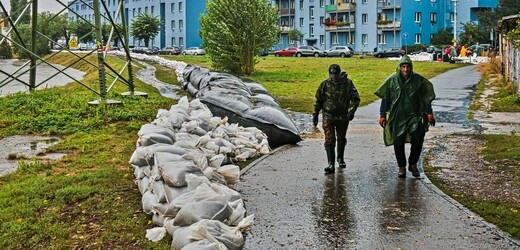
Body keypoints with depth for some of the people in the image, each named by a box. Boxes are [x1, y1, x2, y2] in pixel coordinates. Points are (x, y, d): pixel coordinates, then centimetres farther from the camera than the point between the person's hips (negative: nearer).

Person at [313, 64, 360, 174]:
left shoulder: (348, 83, -7)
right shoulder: (325, 84, -4)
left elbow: (356, 98, -4)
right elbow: (318, 101, 6)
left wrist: (351, 111, -20)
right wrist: (315, 116, 8)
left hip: (343, 116, 1)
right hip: (328, 116, -1)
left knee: (341, 139, 17)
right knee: (329, 140, -10)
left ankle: (340, 159, 38)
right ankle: (331, 164, -12)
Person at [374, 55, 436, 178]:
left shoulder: (418, 79, -1)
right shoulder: (392, 80, -2)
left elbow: (425, 98, 7)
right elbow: (385, 98, 2)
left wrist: (429, 113, 3)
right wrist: (382, 115, 0)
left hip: (414, 115, 0)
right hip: (397, 117, 0)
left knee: (418, 139, -15)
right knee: (398, 143, 5)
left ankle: (413, 164, 6)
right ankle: (401, 167, 21)